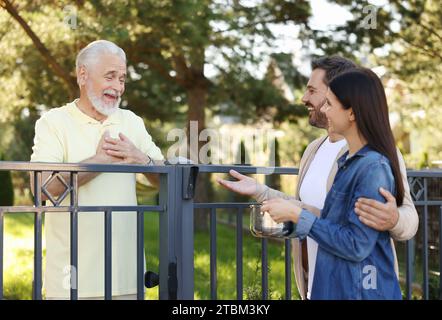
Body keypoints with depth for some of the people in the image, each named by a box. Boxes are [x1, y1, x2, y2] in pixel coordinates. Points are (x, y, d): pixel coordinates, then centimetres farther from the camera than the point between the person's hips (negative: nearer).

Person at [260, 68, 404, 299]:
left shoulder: (374, 167, -20)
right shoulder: (349, 160, 8)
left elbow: (356, 245, -22)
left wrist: (297, 215, -18)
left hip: (360, 290, -8)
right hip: (336, 287, 8)